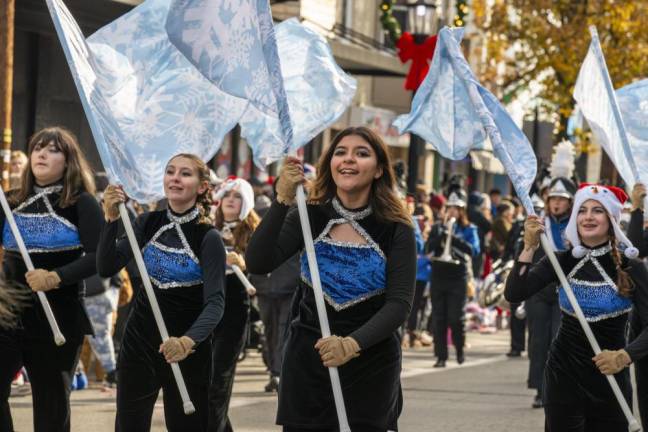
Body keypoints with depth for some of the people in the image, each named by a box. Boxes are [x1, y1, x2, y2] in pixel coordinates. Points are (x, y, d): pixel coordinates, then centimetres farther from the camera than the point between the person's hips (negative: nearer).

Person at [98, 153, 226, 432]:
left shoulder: (208, 238, -12)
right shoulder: (148, 223, 2)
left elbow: (215, 302, -21)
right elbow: (106, 269, -5)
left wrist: (188, 341, -39)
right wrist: (111, 220, -18)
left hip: (186, 352, -4)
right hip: (139, 341, 4)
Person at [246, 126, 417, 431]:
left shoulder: (396, 230, -4)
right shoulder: (310, 217, 1)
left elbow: (400, 303, -12)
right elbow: (257, 264, -12)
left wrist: (353, 344, -28)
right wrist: (283, 200, -20)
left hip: (372, 363, -1)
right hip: (307, 360, 1)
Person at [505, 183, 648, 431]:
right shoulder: (563, 262, 0)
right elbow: (513, 294, -10)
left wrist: (624, 356, -31)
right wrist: (529, 248, -18)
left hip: (610, 381, -2)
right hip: (563, 377, 2)